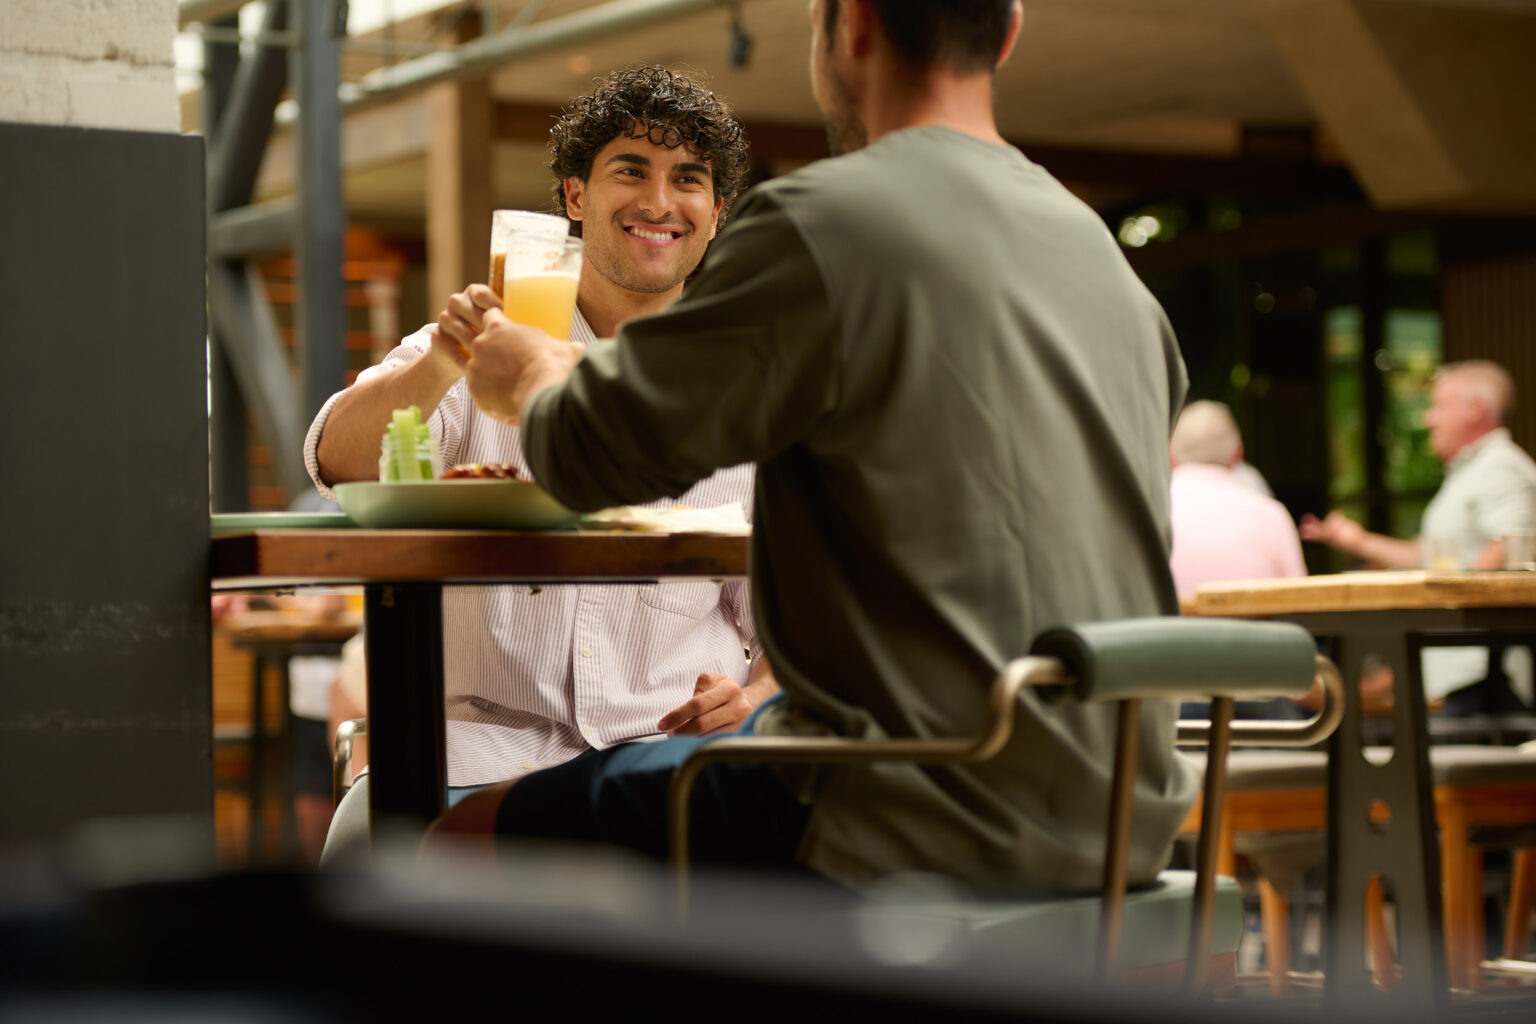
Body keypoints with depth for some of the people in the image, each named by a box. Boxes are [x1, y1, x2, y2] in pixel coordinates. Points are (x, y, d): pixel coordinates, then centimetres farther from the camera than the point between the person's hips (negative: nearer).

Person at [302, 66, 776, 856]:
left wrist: (757, 695, -8)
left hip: (676, 742, 1)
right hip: (489, 733, -1)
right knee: (369, 836, -32)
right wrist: (440, 364, -32)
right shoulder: (492, 355, 8)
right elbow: (338, 460, -11)